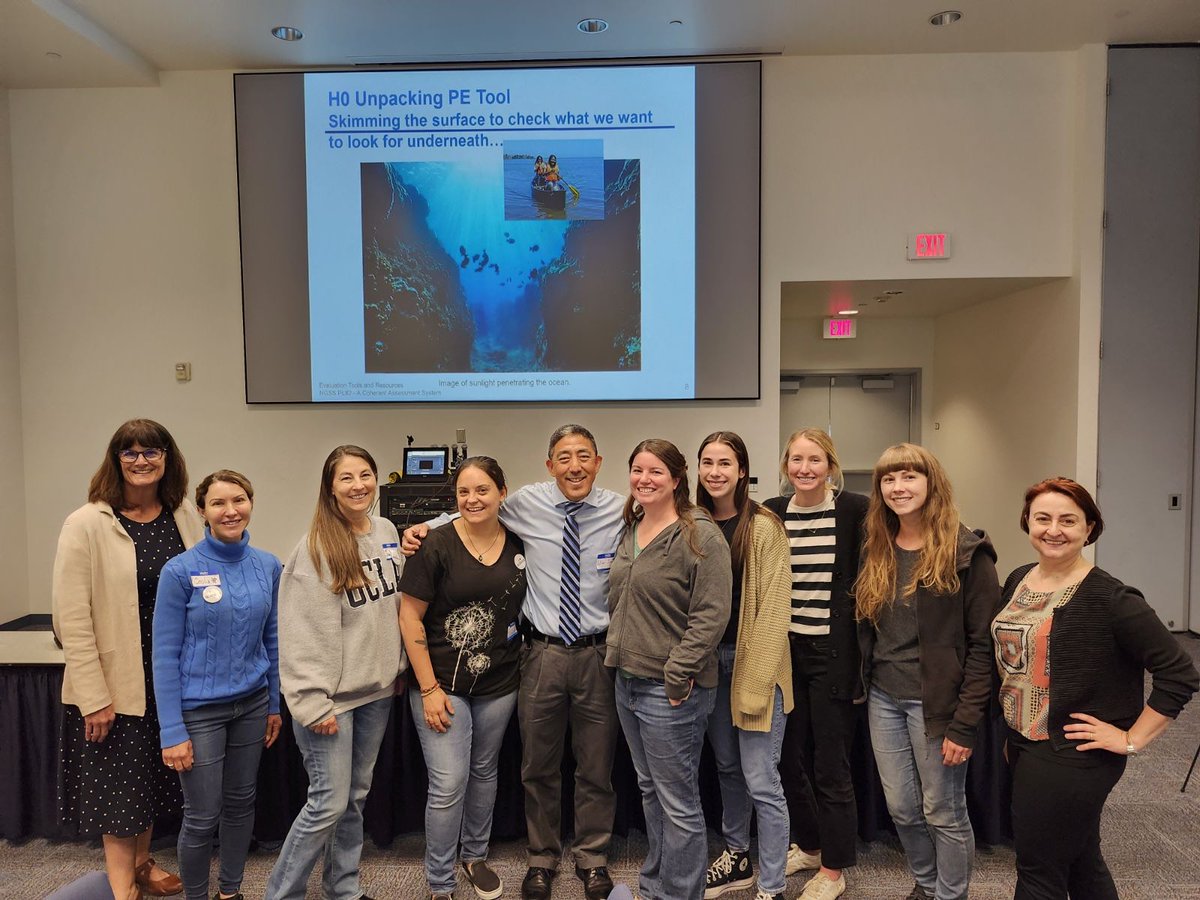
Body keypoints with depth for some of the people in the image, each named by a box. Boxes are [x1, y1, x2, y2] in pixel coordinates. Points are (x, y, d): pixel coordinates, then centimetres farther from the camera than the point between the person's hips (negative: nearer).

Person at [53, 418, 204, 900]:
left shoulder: (185, 515, 0)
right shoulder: (86, 524, -13)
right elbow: (72, 617, -14)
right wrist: (94, 696, -15)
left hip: (174, 676, 5)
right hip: (117, 681, -4)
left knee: (153, 777, 20)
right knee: (118, 785, 8)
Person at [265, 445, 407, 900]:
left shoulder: (388, 533, 4)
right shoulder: (316, 547, -16)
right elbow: (303, 633, -18)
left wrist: (399, 667, 13)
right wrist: (313, 702, -19)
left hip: (378, 690, 6)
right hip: (332, 696, -6)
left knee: (356, 795, 18)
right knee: (329, 803, 0)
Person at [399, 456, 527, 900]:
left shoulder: (519, 544, -2)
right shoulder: (436, 545, -14)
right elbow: (410, 617, -12)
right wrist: (429, 688, -12)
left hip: (499, 684, 4)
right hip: (443, 683, -4)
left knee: (485, 772, 19)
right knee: (449, 784, -1)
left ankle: (476, 855, 43)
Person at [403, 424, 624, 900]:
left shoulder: (621, 510, -7)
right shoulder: (526, 504, -4)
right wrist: (426, 526, 0)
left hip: (599, 653, 0)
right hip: (543, 652, 1)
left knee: (597, 767, 16)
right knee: (538, 767, 17)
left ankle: (592, 858, 39)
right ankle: (542, 856, 40)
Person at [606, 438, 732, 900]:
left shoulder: (700, 536, -14)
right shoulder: (631, 530, 10)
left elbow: (711, 615, -19)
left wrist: (677, 676, -19)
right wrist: (617, 652, 15)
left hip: (669, 690, -8)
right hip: (628, 680, 8)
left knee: (677, 802, 4)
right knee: (649, 791, 21)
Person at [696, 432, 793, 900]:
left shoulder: (763, 526, -11)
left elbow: (773, 607, -14)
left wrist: (756, 676, -16)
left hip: (754, 662, -5)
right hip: (709, 659, 6)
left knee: (761, 781, -2)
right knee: (727, 767, 19)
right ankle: (737, 857, 38)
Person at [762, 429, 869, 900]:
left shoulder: (855, 510, -10)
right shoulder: (770, 513, 1)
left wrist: (865, 652, -10)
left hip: (833, 653, -4)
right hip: (786, 650, 4)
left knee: (830, 766, 7)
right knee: (791, 756, 16)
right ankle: (809, 844, 39)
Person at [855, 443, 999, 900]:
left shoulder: (967, 552, -12)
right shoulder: (876, 551, 6)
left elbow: (983, 644, -13)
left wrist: (964, 723, -15)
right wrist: (863, 685, 5)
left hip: (935, 703, -5)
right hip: (884, 699, 6)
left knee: (943, 812, 10)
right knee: (901, 807, 17)